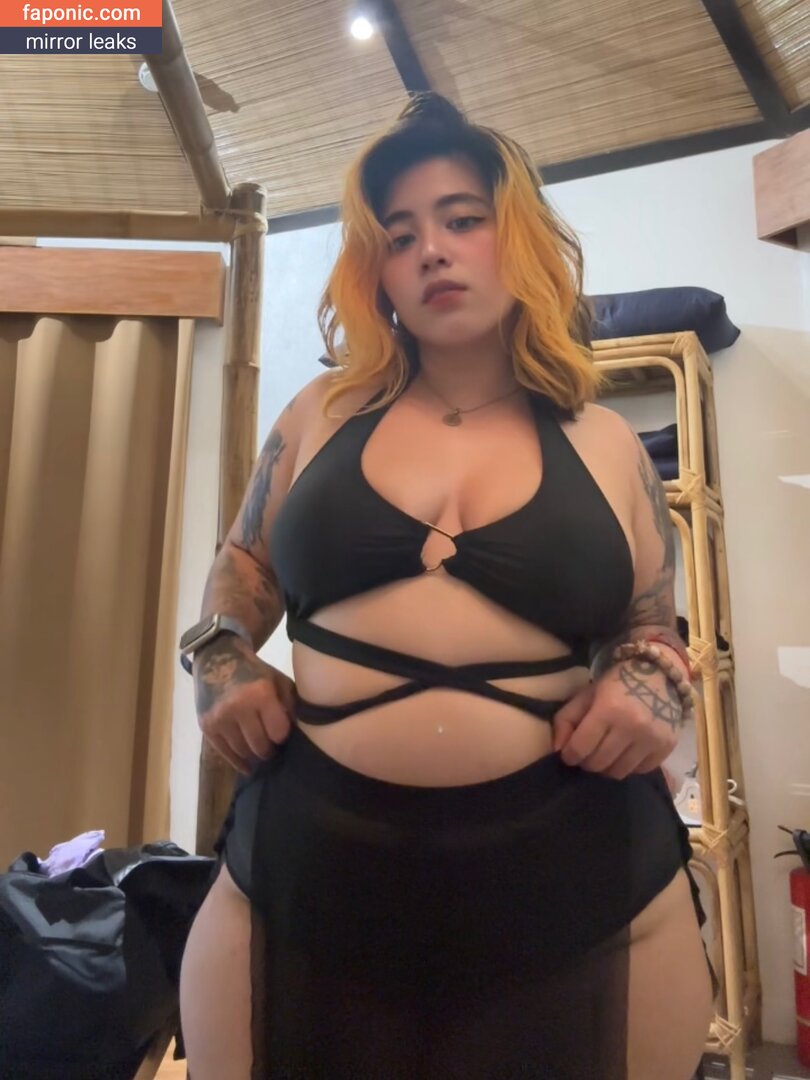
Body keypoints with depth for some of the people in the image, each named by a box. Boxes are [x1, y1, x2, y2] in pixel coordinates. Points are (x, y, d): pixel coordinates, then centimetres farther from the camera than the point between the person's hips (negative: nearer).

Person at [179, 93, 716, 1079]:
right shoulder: (322, 414, 6)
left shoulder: (606, 447, 4)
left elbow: (656, 630, 14)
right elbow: (243, 568, 18)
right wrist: (222, 667, 0)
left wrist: (653, 681, -7)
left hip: (584, 876, 1)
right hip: (307, 867, 1)